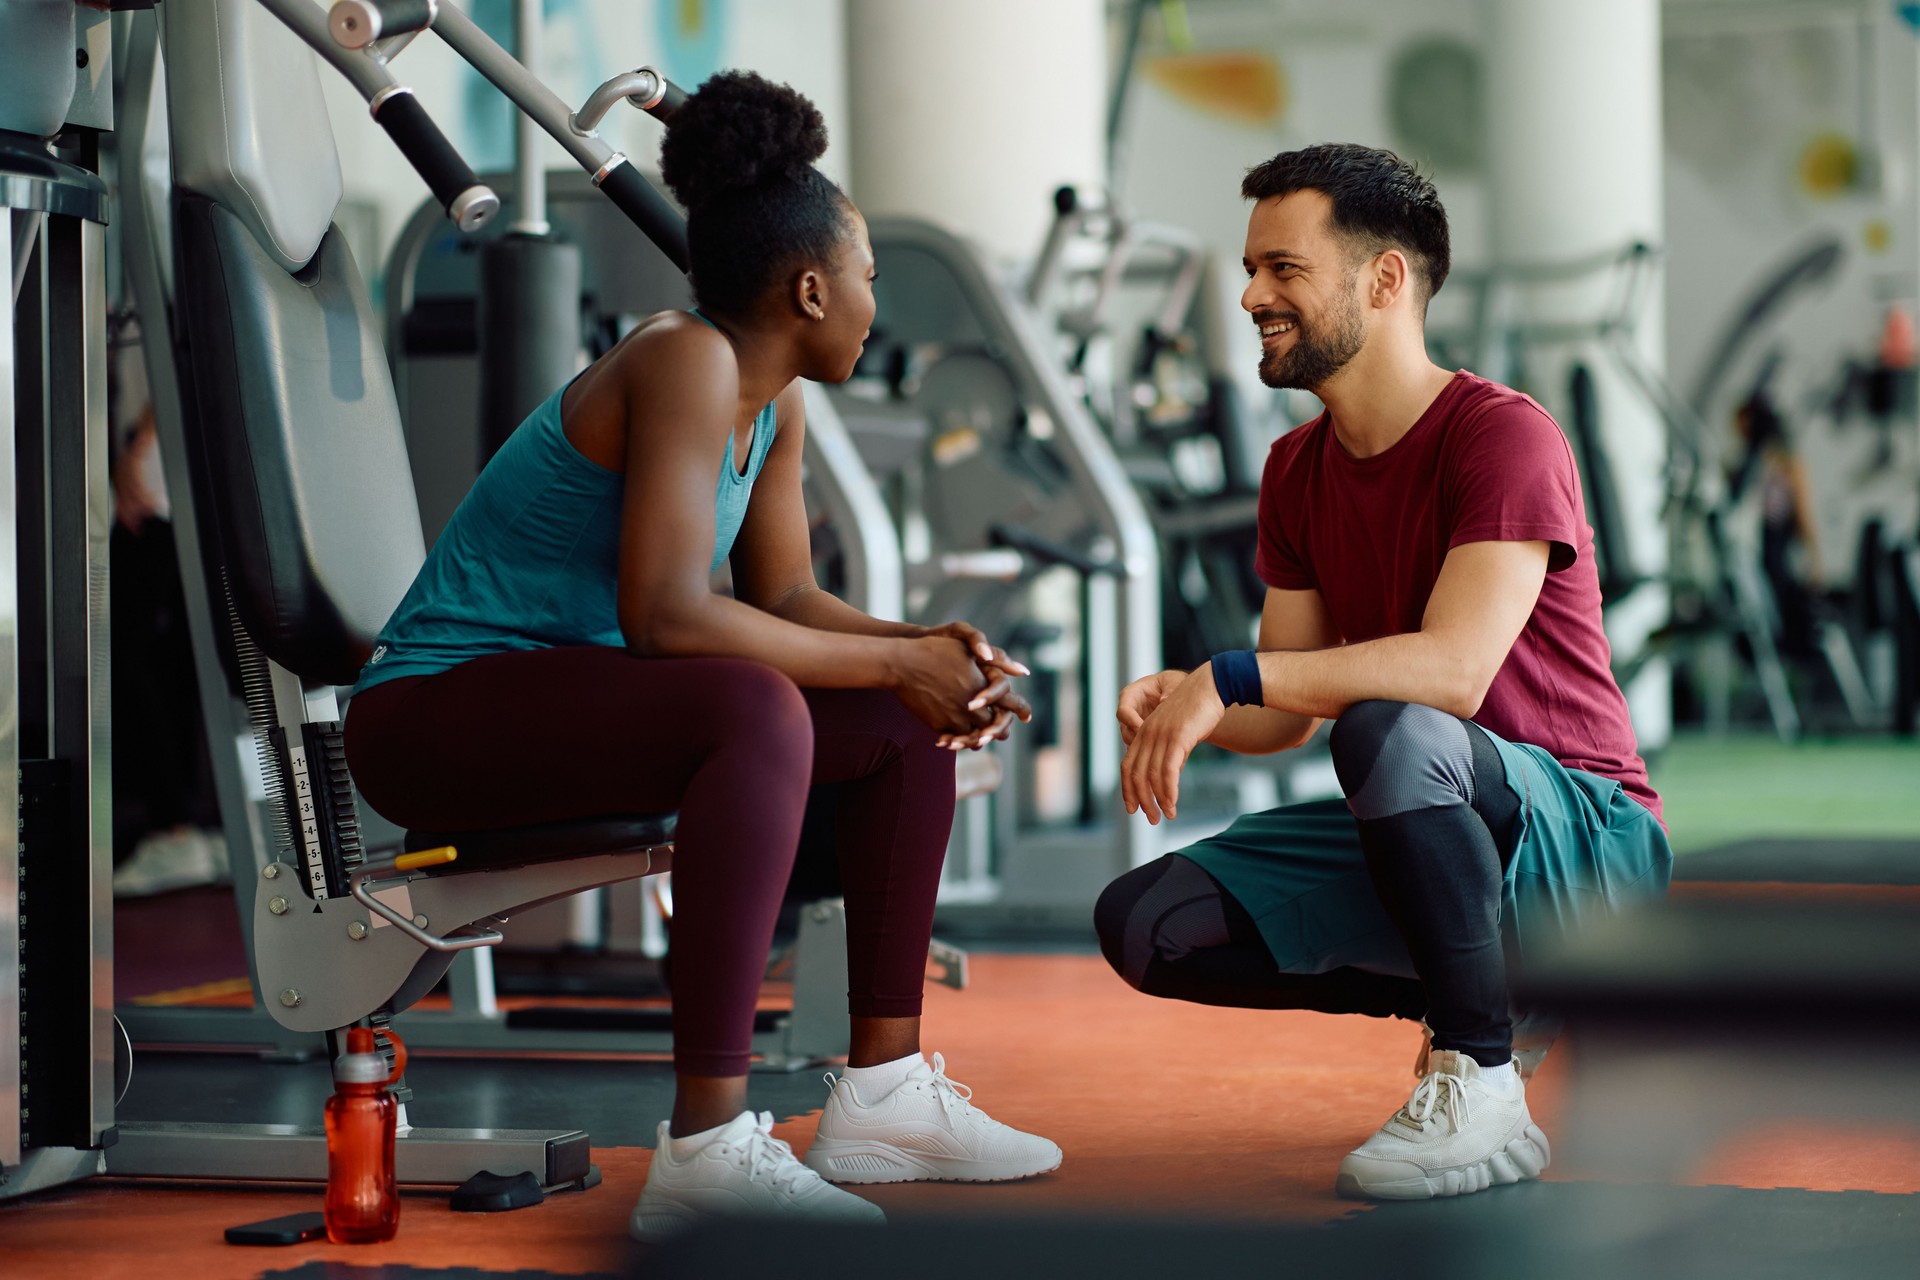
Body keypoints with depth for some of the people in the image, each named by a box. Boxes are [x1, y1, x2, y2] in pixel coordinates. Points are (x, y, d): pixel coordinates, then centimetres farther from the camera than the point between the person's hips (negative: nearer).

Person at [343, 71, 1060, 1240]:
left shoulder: (779, 402, 8)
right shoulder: (687, 362, -21)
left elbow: (783, 596, 11)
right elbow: (665, 616, -30)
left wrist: (933, 655, -8)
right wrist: (896, 662, -23)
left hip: (574, 691, 10)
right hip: (436, 712, -10)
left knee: (912, 724, 5)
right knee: (759, 710, -36)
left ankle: (882, 1090, 7)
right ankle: (708, 1149, -38)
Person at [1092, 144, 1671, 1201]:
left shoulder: (1503, 435, -16)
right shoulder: (1299, 471, 9)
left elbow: (1456, 668, -31)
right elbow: (1287, 712, 7)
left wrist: (1226, 676, -30)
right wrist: (1179, 702, -15)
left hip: (1585, 840, -8)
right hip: (1422, 836, 8)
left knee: (1390, 729, -39)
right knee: (1144, 924, -7)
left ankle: (1481, 1085, -21)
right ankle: (1499, 1003, 5)